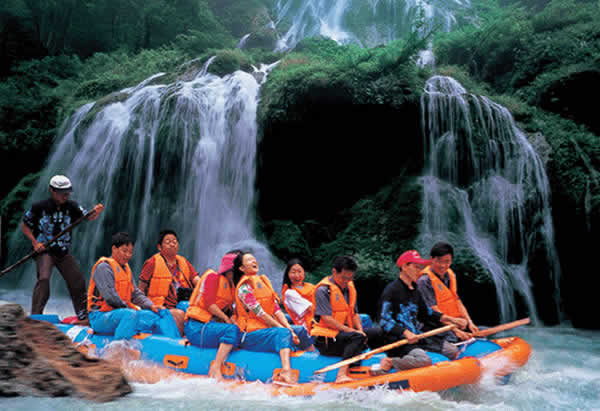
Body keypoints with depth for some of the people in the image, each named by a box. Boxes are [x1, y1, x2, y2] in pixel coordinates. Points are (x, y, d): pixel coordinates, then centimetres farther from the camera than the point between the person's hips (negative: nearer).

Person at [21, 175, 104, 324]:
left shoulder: (71, 207, -2)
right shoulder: (39, 207, -10)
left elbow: (88, 217, -13)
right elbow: (24, 225, 0)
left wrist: (95, 212, -36)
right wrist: (35, 242, -12)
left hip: (63, 253, 4)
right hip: (44, 251, -4)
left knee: (78, 281, 3)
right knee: (43, 278, -25)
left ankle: (83, 317, 18)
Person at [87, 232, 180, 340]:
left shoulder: (126, 268, 18)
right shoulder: (104, 267, -10)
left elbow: (136, 293, 16)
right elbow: (111, 297, -20)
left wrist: (150, 305, 0)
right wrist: (130, 308, -10)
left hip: (125, 312, 9)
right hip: (101, 317, -8)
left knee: (162, 313, -2)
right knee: (131, 315, -38)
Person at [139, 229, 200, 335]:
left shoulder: (184, 262, 16)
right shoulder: (152, 263, 3)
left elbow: (198, 281, 4)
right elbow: (141, 290, 5)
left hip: (182, 306, 4)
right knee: (180, 314, -31)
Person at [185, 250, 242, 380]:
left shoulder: (232, 286, 20)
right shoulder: (213, 277, -3)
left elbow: (228, 311, 14)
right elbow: (209, 304, -13)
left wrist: (233, 319, -5)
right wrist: (226, 319, -13)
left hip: (211, 325, 8)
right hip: (197, 327, -8)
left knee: (242, 336, -14)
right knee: (232, 329, -29)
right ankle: (215, 369, -31)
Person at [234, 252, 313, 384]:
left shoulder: (263, 282, 15)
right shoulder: (244, 287, -11)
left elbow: (277, 309, 8)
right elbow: (260, 314, -17)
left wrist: (289, 328, -6)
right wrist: (286, 329, -17)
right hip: (251, 335, -8)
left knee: (301, 330, 6)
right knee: (283, 332, -32)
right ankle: (286, 370, -51)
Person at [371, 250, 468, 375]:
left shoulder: (414, 291, 17)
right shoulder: (391, 290, -11)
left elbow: (426, 313, 26)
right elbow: (384, 321, -18)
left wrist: (451, 320, 16)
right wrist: (406, 333, -29)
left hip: (417, 336, 9)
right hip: (397, 340, -9)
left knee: (453, 351, 6)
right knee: (424, 360, -34)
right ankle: (388, 363, -16)